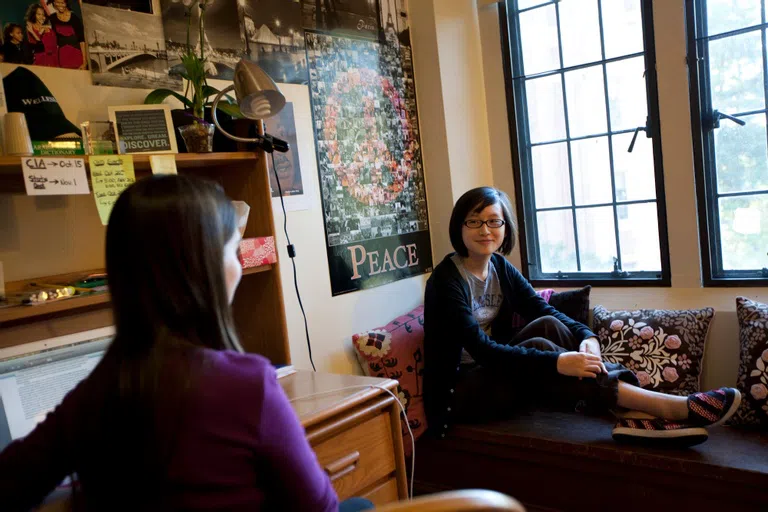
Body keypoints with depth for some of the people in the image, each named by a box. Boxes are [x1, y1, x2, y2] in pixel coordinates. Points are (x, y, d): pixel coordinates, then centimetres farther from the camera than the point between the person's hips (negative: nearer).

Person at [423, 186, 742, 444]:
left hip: (495, 372, 7)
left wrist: (585, 336, -21)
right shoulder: (447, 279, -19)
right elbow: (481, 348, -28)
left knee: (549, 325, -18)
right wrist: (556, 362, -36)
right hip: (460, 391, -7)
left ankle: (638, 413, -24)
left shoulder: (500, 267, 5)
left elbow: (544, 310, 0)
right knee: (539, 346, -29)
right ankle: (671, 407, -29)